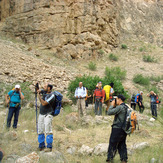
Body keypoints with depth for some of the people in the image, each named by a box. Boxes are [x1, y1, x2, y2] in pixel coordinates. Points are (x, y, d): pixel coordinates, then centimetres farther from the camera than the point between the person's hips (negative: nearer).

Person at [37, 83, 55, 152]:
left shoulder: (51, 95, -13)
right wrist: (38, 91, 5)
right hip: (41, 114, 8)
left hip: (48, 115, -8)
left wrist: (39, 95, -10)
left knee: (48, 131, -10)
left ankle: (49, 147, -6)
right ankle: (41, 146, 17)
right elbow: (39, 91, 29)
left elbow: (44, 103, -20)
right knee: (40, 131, 8)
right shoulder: (44, 92, 9)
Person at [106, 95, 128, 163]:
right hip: (124, 130, 8)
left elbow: (109, 112, -19)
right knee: (122, 145, 16)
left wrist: (112, 105, -6)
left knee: (112, 145, 4)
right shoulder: (126, 107, 8)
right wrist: (114, 106, 9)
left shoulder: (120, 107, -19)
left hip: (117, 129, -8)